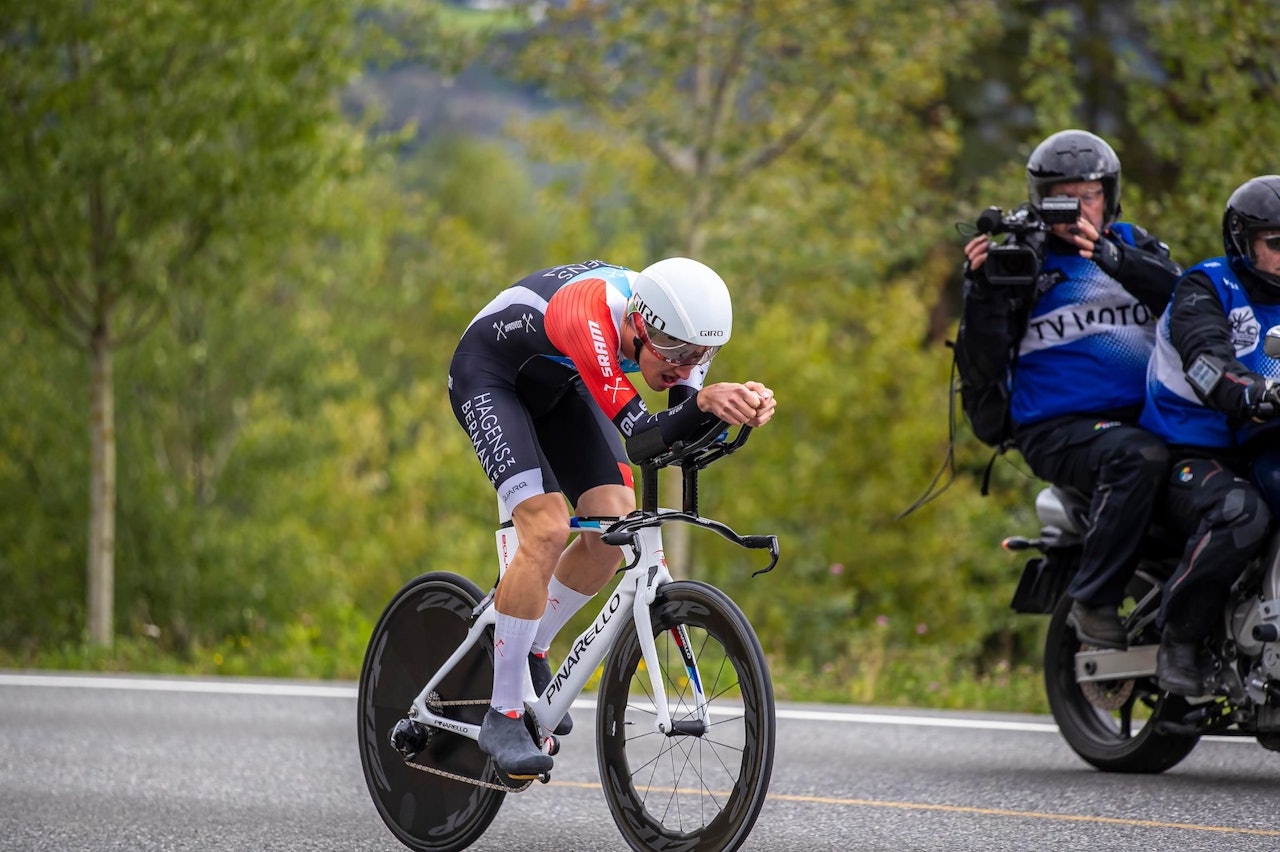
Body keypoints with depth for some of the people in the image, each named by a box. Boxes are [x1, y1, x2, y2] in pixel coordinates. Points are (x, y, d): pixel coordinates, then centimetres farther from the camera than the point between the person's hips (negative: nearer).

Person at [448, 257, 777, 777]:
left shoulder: (681, 328, -21)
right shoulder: (592, 320, -41)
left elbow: (685, 438, -23)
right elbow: (639, 441, -44)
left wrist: (739, 408, -43)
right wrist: (704, 402, -61)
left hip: (554, 384, 7)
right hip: (488, 377, -7)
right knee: (547, 530, -23)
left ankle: (531, 651, 16)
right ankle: (503, 719, -15)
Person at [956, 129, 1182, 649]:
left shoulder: (1132, 245, 16)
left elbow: (1184, 298, -7)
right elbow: (984, 362, -1)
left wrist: (1111, 257, -21)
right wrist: (980, 289, -16)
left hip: (1144, 414, 4)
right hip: (1059, 427, -4)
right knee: (1139, 456, -35)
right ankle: (1094, 602, -27)